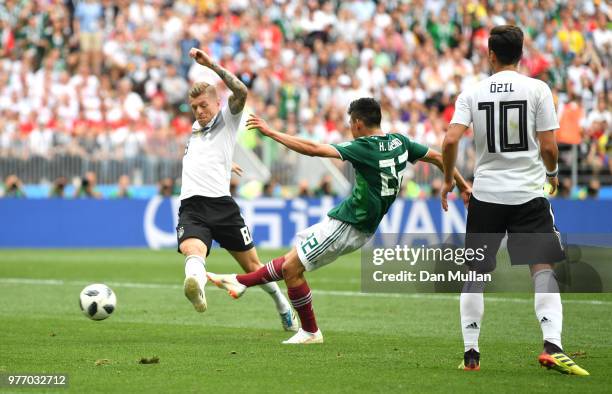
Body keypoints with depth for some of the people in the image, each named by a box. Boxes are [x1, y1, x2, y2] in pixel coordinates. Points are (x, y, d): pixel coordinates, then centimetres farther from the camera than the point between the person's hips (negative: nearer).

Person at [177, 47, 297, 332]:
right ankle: (195, 285, -65)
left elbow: (241, 92, -15)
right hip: (191, 208, 3)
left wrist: (211, 65, -20)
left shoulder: (227, 119, 7)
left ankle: (283, 305, 33)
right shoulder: (196, 127, 26)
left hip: (221, 204, -3)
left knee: (253, 267, 7)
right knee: (192, 249, -31)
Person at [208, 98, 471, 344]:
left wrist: (271, 133, -20)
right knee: (293, 259, 18)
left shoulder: (363, 148, -21)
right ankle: (240, 282, 28)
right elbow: (436, 157, 12)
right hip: (363, 230, 9)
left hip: (345, 226, -9)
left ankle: (310, 332, 8)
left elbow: (313, 149, -25)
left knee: (291, 268, 0)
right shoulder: (400, 142, 2)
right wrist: (462, 185, 27)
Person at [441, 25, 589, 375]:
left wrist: (448, 180, 9)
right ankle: (552, 346, -20)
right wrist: (552, 173, 15)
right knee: (543, 267, -3)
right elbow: (548, 146, -6)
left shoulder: (473, 93, 1)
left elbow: (451, 140, -8)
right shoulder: (537, 89, -3)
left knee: (476, 271, 12)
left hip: (486, 193, 2)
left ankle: (471, 353, 10)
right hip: (529, 192, -2)